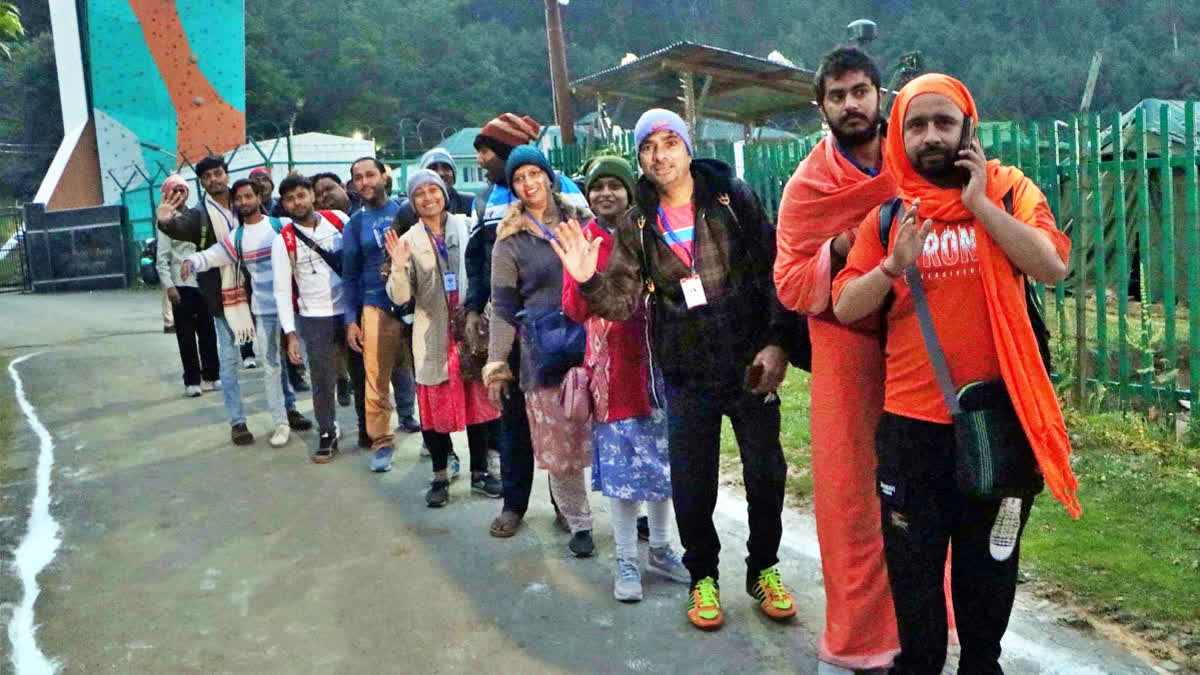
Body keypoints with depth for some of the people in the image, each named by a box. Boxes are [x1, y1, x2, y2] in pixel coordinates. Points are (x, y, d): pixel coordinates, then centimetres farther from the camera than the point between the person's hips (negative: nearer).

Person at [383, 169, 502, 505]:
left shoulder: (466, 226, 3)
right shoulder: (409, 240, 1)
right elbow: (400, 297, -5)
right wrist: (399, 267, -21)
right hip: (433, 333, -1)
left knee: (478, 399, 8)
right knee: (436, 404, 4)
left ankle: (479, 472, 22)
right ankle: (440, 476, 19)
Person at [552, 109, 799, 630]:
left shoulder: (733, 198, -3)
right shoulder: (638, 225, 3)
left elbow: (776, 270, -4)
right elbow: (622, 301, 0)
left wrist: (778, 342, -12)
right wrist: (589, 280, -21)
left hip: (751, 363, -1)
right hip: (687, 376, 1)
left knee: (766, 474, 8)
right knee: (691, 485, 7)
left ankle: (764, 569, 32)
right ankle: (702, 576, 31)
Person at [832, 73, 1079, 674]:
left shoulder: (1009, 192, 0)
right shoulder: (888, 213, 3)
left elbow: (1053, 267, -18)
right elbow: (845, 308, -3)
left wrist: (978, 202, -17)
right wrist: (893, 266, -19)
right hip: (910, 422, 1)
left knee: (990, 561, 17)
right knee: (912, 567, 12)